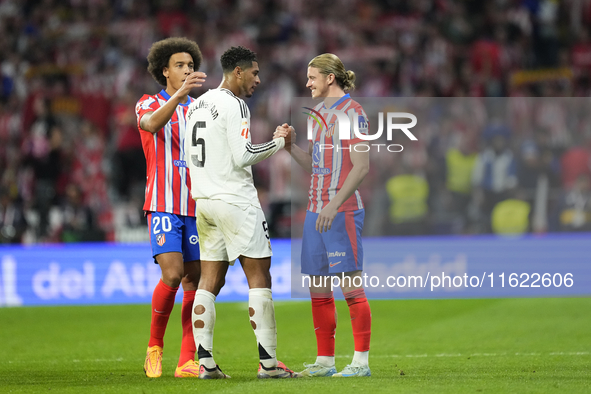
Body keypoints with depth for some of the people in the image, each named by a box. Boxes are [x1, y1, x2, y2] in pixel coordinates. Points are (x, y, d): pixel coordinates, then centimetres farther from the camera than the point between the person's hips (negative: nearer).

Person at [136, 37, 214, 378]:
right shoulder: (149, 104, 2)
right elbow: (152, 123, -23)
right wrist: (179, 95, -39)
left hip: (196, 207, 5)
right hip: (164, 205, -5)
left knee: (194, 280, -1)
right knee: (172, 275, -18)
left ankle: (187, 362, 1)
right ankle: (155, 347, 0)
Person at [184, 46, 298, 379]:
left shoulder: (198, 105, 15)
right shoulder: (234, 105, -12)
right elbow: (242, 156, -18)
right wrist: (278, 143, -5)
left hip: (204, 201, 8)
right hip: (234, 199, -8)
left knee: (210, 280, 7)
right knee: (259, 277, -4)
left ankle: (205, 362, 3)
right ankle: (268, 362, -6)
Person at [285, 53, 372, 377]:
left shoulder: (352, 112, -8)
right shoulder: (320, 114, 18)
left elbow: (361, 166, -15)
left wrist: (334, 204, -21)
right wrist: (290, 145, 4)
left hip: (342, 212, -9)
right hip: (316, 210, 9)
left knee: (351, 286, -8)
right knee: (317, 289, 8)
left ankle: (361, 361, -5)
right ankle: (325, 360, 14)